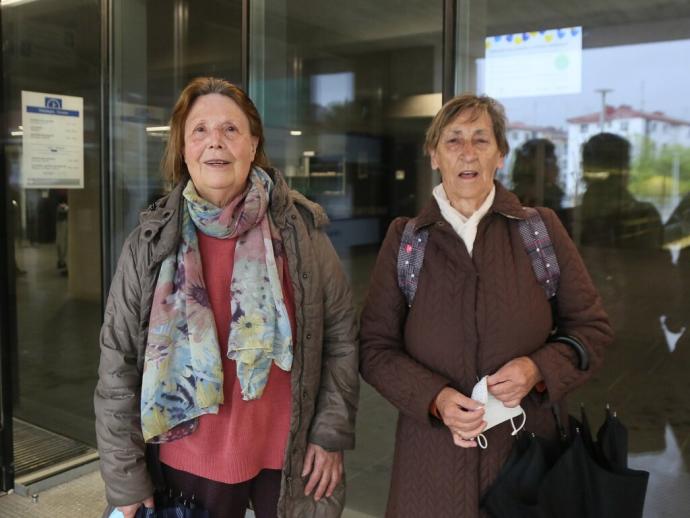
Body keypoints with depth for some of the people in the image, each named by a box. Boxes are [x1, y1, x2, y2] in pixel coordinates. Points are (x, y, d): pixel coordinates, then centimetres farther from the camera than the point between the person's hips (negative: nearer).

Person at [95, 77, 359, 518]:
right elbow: (119, 366, -4)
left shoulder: (302, 229, -8)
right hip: (191, 461, 1)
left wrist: (331, 433, -3)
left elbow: (341, 334, -1)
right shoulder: (151, 243, -7)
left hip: (291, 455, 0)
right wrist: (126, 480, -3)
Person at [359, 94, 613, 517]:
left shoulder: (542, 229, 0)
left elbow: (592, 328, 4)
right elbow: (375, 347, 0)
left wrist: (539, 368, -14)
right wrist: (435, 397, -15)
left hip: (531, 447, 1)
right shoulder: (404, 239, 0)